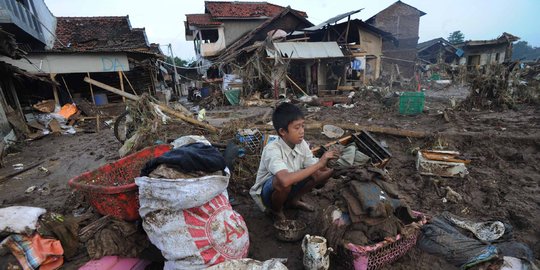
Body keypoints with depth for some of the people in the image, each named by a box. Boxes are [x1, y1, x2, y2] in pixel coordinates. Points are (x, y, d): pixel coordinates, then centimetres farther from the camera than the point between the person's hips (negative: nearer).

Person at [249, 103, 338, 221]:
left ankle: (294, 200, 10)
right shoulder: (272, 150, -33)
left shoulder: (301, 144, -13)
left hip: (290, 188, 6)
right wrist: (319, 164, -42)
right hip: (268, 192, -5)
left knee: (324, 172, -11)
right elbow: (285, 180, -48)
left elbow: (313, 167, -9)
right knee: (282, 182, -40)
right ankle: (276, 211, -4)